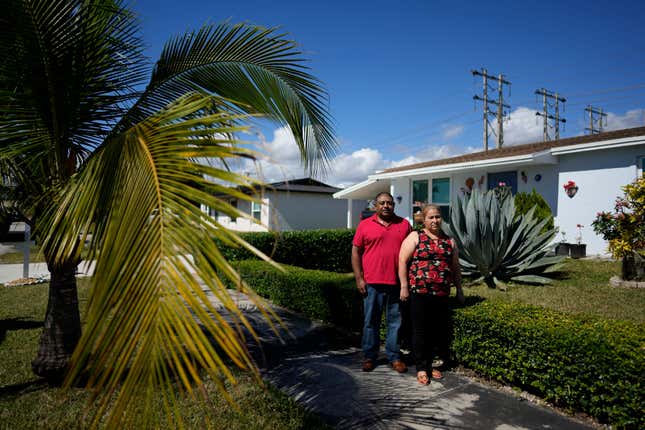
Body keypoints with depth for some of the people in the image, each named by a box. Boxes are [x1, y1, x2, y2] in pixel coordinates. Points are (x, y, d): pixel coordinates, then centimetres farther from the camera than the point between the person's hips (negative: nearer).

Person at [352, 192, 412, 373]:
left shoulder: (404, 224, 8)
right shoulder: (365, 225, 3)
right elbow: (356, 252, 3)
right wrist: (359, 279, -3)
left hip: (397, 283, 1)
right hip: (372, 283, -1)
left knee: (395, 321, 9)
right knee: (371, 321, 7)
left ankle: (394, 356, 22)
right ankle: (369, 356, 20)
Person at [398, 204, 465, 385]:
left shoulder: (449, 241, 14)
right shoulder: (415, 237, 0)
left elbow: (455, 268, 19)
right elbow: (403, 261, -4)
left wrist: (459, 290, 17)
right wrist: (404, 286, -9)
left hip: (442, 295, 4)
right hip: (419, 292, -4)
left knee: (437, 331, 8)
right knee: (420, 331, 2)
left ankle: (429, 364, 24)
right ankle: (421, 368, 14)